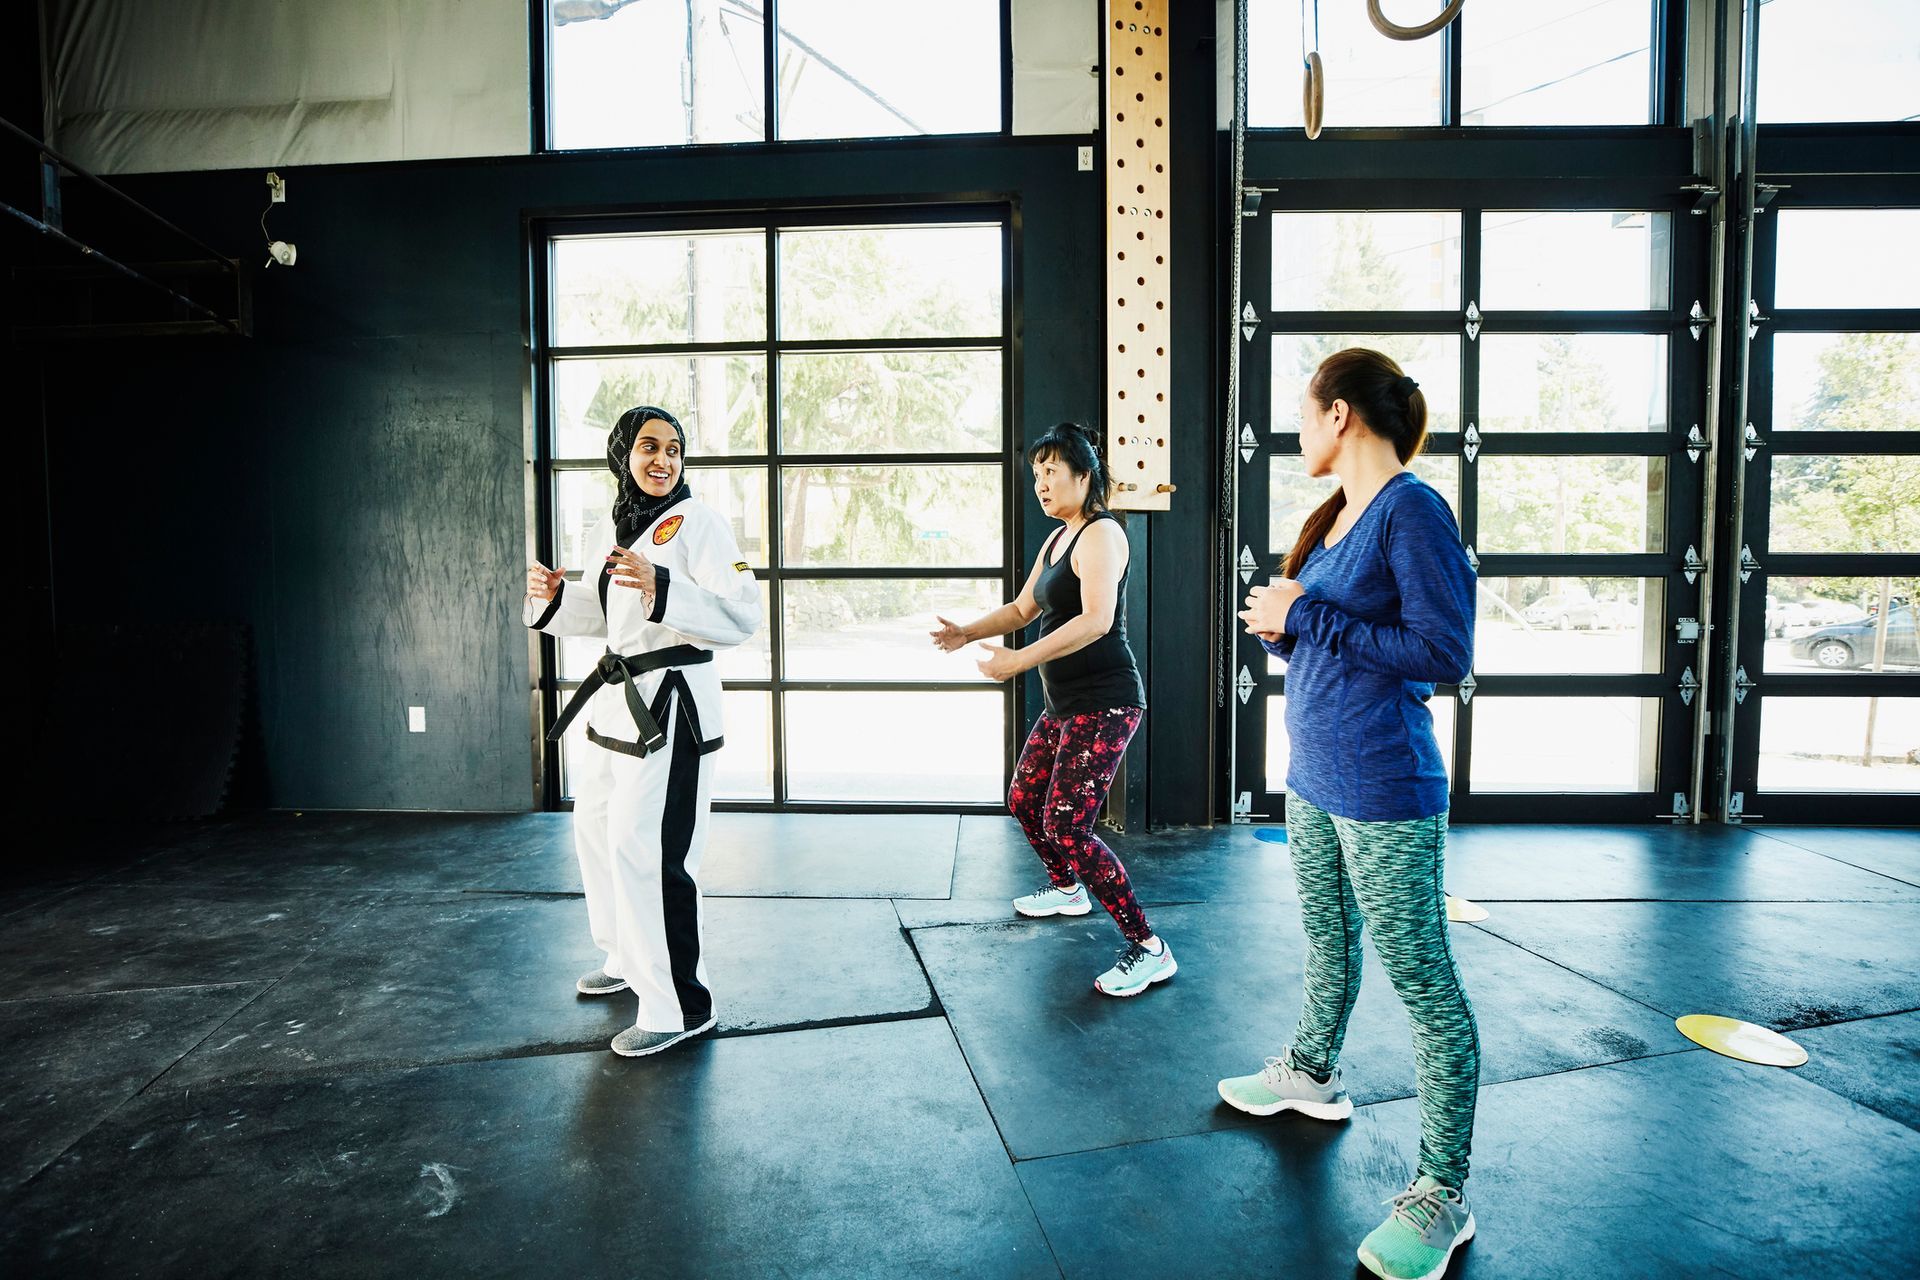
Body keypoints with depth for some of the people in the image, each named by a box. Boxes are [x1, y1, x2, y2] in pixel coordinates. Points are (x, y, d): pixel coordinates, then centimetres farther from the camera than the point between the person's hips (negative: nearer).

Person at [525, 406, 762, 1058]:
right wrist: (554, 597, 3)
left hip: (671, 700, -9)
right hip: (617, 693, 9)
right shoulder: (610, 529, 11)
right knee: (596, 828, 22)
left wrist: (663, 587, -34)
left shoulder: (697, 521, -12)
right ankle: (629, 960, 43)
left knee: (644, 850, -11)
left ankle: (678, 1006, 5)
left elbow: (742, 614, -22)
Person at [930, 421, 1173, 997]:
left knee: (1067, 826, -14)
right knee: (1024, 800, 20)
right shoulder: (1057, 539, 16)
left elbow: (1096, 620, -26)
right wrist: (968, 633, 7)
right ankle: (1067, 889, 44)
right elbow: (1023, 608, 23)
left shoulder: (1101, 533, -13)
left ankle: (1149, 951, -5)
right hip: (1065, 705, 10)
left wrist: (1019, 660, -27)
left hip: (1104, 704, -10)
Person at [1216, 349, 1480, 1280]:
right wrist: (1280, 624, -2)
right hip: (1314, 777, 9)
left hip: (1383, 792, -9)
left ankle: (1442, 1193, 15)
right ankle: (1312, 1074, 47)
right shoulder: (1334, 515, 11)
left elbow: (1443, 654, -20)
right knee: (1327, 942, 25)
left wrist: (1307, 618, -18)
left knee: (1422, 979, 2)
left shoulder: (1412, 510, -16)